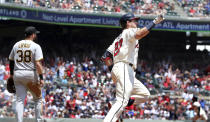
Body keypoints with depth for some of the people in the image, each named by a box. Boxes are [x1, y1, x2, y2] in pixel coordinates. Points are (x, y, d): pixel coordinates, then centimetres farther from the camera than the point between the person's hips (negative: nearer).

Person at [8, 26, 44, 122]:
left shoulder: (16, 45, 10)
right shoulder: (36, 46, -5)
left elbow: (11, 60, 17)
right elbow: (38, 64, -14)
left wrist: (11, 74, 28)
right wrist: (41, 78, -14)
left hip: (17, 74, 4)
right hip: (31, 74, -4)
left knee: (19, 100, 0)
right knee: (37, 98, 15)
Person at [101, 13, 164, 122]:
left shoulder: (118, 38, 28)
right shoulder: (129, 31, 4)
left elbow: (105, 57, 19)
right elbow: (138, 34, -22)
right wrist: (154, 22, -17)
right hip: (124, 69, -9)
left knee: (144, 94, 13)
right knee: (122, 101, -21)